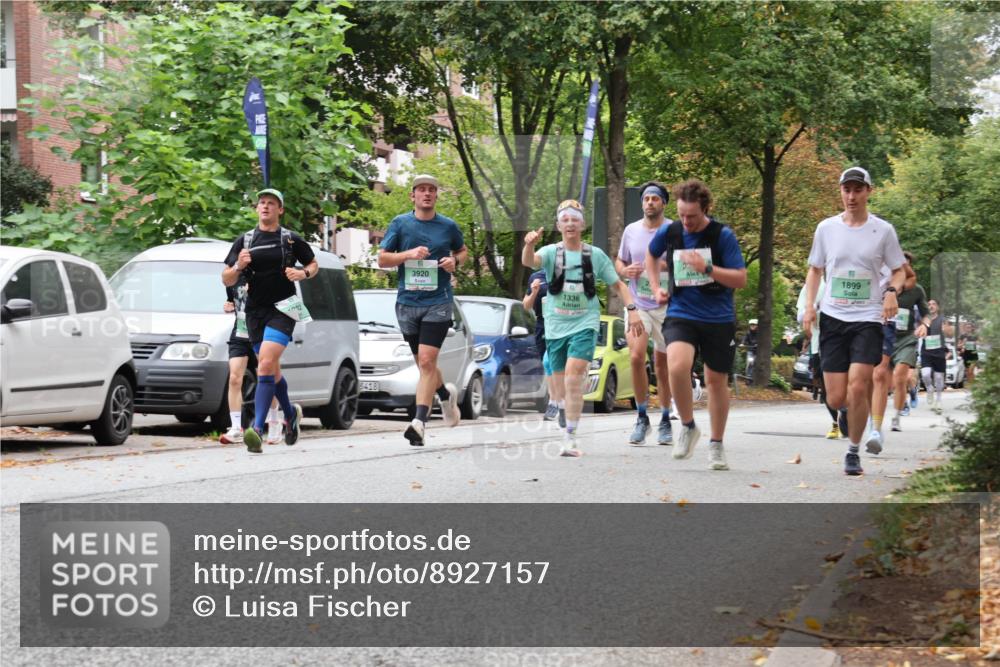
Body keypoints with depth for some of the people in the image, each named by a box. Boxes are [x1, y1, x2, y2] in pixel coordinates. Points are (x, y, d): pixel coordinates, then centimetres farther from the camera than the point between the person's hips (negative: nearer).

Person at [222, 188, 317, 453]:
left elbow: (314, 265, 16)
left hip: (282, 309, -4)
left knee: (266, 365, -20)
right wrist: (238, 266, -12)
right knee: (272, 370, 15)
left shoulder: (291, 239, 2)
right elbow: (227, 280, 9)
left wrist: (303, 273, -6)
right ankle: (291, 413, 41)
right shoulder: (244, 241, 9)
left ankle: (257, 429, -26)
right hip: (255, 311, 4)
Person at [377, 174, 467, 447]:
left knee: (427, 362, -15)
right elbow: (382, 259, 3)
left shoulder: (448, 226, 4)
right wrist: (408, 254, -13)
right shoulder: (400, 224, 4)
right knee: (423, 364, 12)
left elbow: (463, 251, 21)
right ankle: (446, 394, 42)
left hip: (438, 302, -2)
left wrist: (455, 261, -1)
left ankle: (419, 422, -17)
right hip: (407, 302, 2)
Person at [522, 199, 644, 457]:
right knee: (563, 384, 9)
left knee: (573, 377, -20)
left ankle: (571, 436, -20)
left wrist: (632, 309, -3)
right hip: (556, 326, 2)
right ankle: (570, 431, 25)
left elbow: (618, 284, 10)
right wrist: (529, 245, -43)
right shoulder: (551, 252, 0)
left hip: (584, 324, -2)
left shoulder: (595, 255, 3)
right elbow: (529, 261, -21)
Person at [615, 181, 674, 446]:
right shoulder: (631, 231, 7)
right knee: (636, 357, -15)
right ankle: (641, 417, -1)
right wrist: (625, 271, -3)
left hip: (666, 306, -2)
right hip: (638, 305, 2)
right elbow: (619, 260, 19)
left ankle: (665, 421, 20)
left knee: (663, 364, 6)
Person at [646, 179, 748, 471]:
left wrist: (707, 268, -22)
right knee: (677, 366, -25)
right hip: (680, 314, 1)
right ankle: (688, 426, -4)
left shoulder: (723, 236, -9)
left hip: (718, 319, -1)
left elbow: (741, 279, -10)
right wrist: (656, 287, 12)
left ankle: (716, 444, 24)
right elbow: (652, 254, 23)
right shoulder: (669, 232, 0)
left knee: (717, 379, 8)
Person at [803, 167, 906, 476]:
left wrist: (892, 291, -12)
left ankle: (853, 452, 2)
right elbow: (815, 269, 15)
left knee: (858, 388, -16)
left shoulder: (883, 230, 0)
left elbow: (899, 270, 10)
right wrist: (809, 305, 2)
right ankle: (846, 411, 35)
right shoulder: (826, 228, 5)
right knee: (836, 398, -3)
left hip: (868, 319, -2)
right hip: (832, 317, 2)